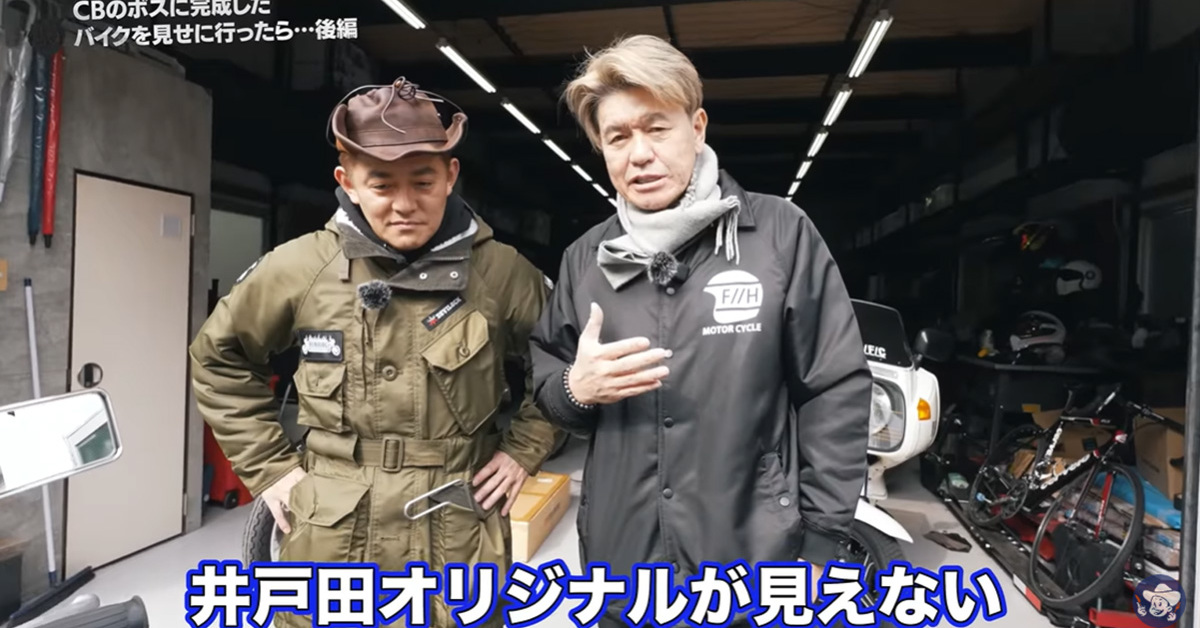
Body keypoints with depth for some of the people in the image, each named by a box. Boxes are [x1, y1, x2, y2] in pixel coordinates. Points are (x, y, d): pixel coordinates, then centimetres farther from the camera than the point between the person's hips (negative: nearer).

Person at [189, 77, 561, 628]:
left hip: (459, 548, 0)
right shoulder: (301, 267, -6)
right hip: (330, 543, 1)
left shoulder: (500, 271, -8)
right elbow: (218, 356, 9)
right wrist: (267, 466, 4)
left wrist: (524, 449, -1)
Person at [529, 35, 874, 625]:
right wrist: (575, 389, -13)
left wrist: (822, 541, -5)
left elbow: (836, 392, -6)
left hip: (756, 562, -2)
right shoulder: (586, 257, 1)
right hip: (621, 560, 3)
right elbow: (543, 371, 10)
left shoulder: (781, 233, -9)